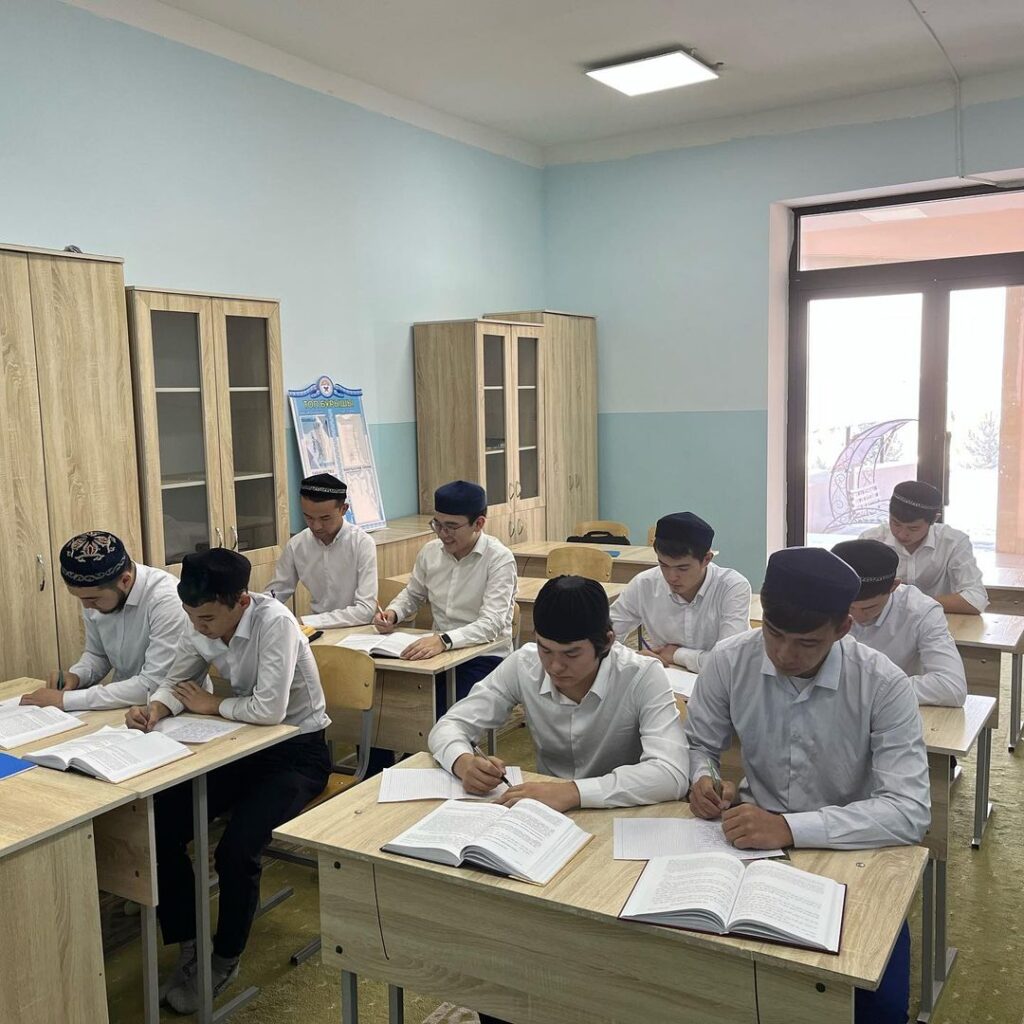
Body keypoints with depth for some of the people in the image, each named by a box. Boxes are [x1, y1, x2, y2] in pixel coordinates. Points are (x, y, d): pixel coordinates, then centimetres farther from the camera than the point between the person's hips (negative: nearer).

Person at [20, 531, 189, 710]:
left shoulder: (166, 599, -25)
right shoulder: (95, 592, -4)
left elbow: (153, 686, -27)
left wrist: (65, 699, -23)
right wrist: (76, 676, -8)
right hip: (123, 708, 6)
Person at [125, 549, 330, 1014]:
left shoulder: (275, 622, -28)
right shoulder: (201, 626, -7)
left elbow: (269, 708, -34)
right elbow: (176, 682, 4)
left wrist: (210, 705, -17)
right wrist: (154, 709, -20)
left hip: (297, 751, -7)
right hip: (245, 744, 7)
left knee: (236, 849, -23)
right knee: (161, 826, -7)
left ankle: (225, 958, 6)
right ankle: (189, 947, 12)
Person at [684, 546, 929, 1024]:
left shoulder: (884, 685, -19)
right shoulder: (728, 662, -11)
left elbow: (910, 811, -24)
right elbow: (698, 746, 4)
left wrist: (791, 828, -34)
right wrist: (703, 779, -20)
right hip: (754, 841, 2)